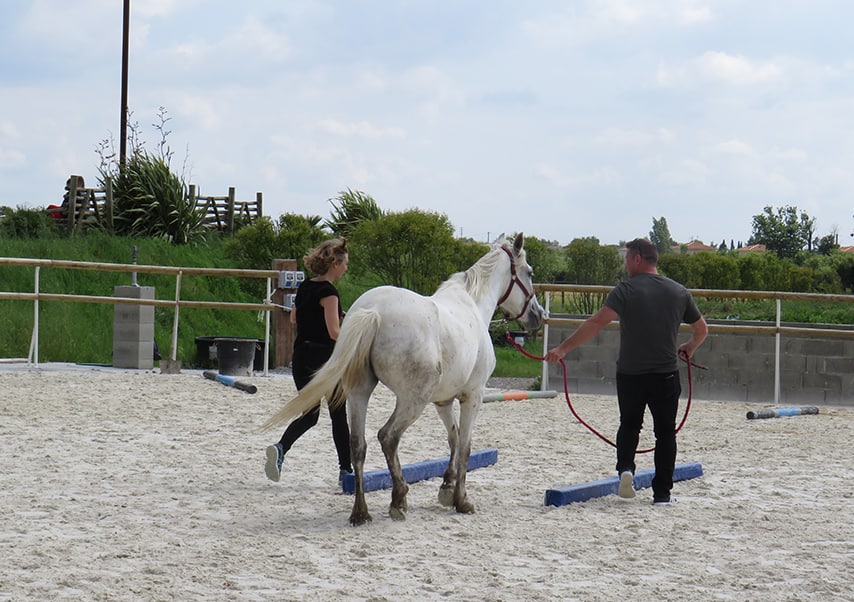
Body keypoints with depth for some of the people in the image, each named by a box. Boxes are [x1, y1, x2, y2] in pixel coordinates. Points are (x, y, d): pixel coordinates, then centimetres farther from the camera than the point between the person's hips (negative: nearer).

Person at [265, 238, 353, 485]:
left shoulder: (304, 288, 8)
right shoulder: (328, 292, -15)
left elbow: (294, 319, 21)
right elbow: (334, 332, -20)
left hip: (301, 357, 7)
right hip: (326, 358, -7)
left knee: (309, 413, 12)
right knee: (338, 414, 7)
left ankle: (280, 448, -14)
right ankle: (346, 469, 13)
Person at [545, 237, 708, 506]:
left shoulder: (626, 290, -10)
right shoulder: (679, 292, 3)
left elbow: (597, 322, -20)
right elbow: (701, 329, 13)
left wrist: (563, 348, -22)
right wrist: (689, 348, 34)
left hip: (630, 373, -1)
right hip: (666, 375, 2)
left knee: (629, 424, 19)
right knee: (665, 432, 12)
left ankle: (625, 468, -3)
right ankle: (662, 492, 11)